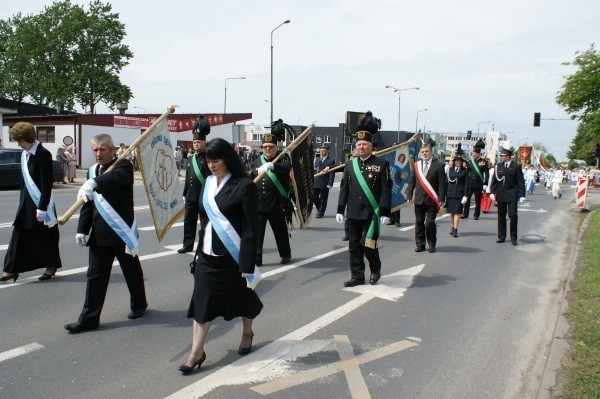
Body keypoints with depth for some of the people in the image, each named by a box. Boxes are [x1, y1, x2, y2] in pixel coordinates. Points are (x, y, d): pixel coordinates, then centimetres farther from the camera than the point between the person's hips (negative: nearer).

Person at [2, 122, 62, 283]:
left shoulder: (43, 154, -15)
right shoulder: (25, 154, 10)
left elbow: (47, 183, -17)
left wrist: (42, 208, -19)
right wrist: (22, 201, 15)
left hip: (41, 203, -7)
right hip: (26, 203, 7)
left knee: (46, 236, 6)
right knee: (19, 236, 5)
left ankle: (51, 266, 21)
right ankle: (11, 269, 10)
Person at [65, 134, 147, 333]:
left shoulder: (123, 166, -8)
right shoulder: (93, 170, 12)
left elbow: (116, 177, -34)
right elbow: (88, 204, 15)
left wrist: (94, 182, -50)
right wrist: (82, 229, 8)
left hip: (122, 231, -6)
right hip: (99, 233, 6)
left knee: (132, 271, 11)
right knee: (95, 275, 6)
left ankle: (139, 304, 33)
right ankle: (89, 318, 11)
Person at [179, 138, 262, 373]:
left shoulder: (244, 186, -14)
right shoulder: (208, 183, 6)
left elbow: (251, 228, -15)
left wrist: (247, 263, -17)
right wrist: (199, 250, 12)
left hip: (233, 256, -5)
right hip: (207, 255, 5)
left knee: (241, 297, 15)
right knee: (201, 300, 3)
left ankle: (247, 333, 40)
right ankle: (196, 352, 9)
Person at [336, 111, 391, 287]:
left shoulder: (381, 164, -3)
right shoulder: (350, 164, 8)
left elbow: (386, 190, -5)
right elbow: (344, 188, 10)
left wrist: (385, 213, -10)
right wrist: (340, 210, 7)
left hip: (372, 213, -4)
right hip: (353, 213, 4)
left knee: (368, 244, -5)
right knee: (354, 246, 7)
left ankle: (375, 269, 21)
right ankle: (357, 276, 18)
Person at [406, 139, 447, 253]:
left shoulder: (438, 165, -1)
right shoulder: (416, 165, 9)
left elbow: (442, 183, -4)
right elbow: (412, 182, 11)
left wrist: (441, 199, -10)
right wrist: (409, 195, 2)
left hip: (432, 200, -4)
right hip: (419, 199, 4)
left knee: (430, 222, -4)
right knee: (419, 222, 7)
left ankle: (432, 245, 9)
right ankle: (420, 244, 16)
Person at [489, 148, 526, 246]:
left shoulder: (516, 167, -2)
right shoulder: (498, 166, 8)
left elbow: (521, 182, -2)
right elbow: (494, 180, 9)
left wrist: (522, 195, -7)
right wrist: (492, 192, -1)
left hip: (512, 195, -3)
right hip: (500, 195, 4)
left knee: (513, 215, -7)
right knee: (501, 216, 8)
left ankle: (513, 238, 4)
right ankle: (501, 237, 17)